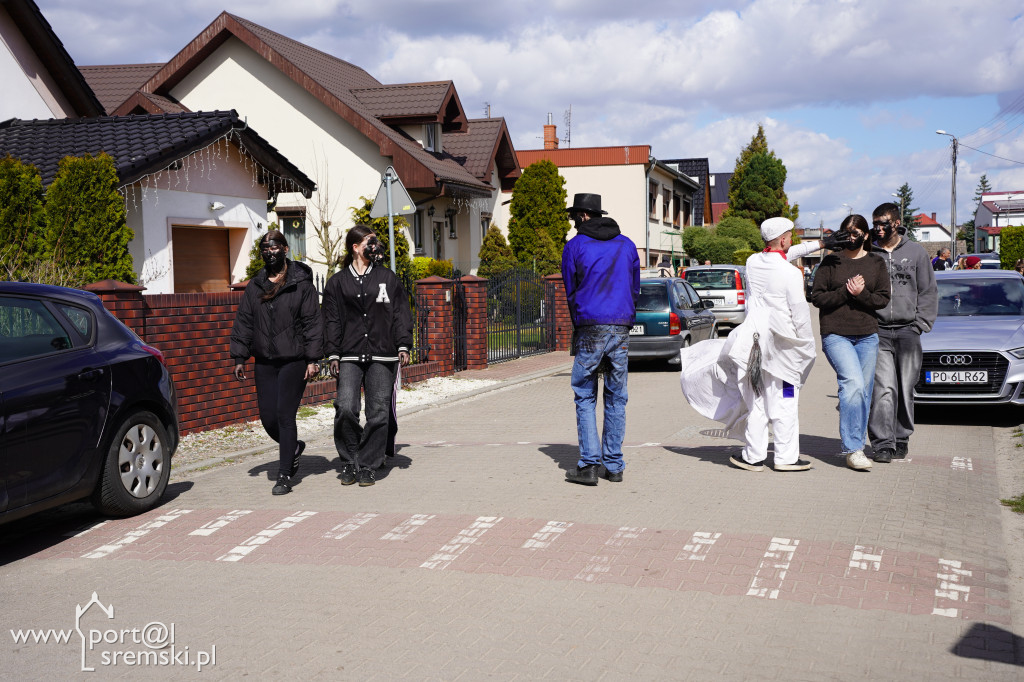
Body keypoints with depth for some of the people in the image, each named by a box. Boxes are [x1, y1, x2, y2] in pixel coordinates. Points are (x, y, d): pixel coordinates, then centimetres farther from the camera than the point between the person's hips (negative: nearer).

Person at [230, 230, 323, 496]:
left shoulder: (301, 284, -2)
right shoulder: (254, 286, 11)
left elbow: (312, 323, -4)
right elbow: (243, 323, 14)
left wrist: (313, 359, -10)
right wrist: (239, 357, 7)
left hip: (293, 361, -5)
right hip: (264, 363, 5)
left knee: (285, 415, -8)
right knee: (268, 417, 4)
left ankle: (284, 475, 0)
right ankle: (293, 447, 34)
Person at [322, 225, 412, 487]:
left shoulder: (388, 278, 12)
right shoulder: (337, 282, 10)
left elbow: (401, 313, 10)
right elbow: (332, 320, 9)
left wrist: (403, 345, 0)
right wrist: (333, 354, 0)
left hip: (382, 357, 1)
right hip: (349, 357, 0)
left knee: (378, 413, -2)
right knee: (345, 408, -14)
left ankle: (368, 465, 9)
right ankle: (349, 461, 5)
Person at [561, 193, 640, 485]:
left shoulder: (574, 246, 2)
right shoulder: (627, 245, 13)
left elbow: (571, 293, 8)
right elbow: (635, 289, 16)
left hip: (590, 329, -3)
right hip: (621, 329, 3)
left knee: (585, 397, 3)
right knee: (616, 398, 9)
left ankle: (589, 464, -5)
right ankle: (614, 466, 11)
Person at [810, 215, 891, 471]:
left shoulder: (876, 263, 10)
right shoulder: (830, 262, 4)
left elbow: (883, 299, 3)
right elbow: (817, 297, -1)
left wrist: (861, 294, -14)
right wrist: (845, 292, -14)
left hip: (867, 335, 3)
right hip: (835, 335, -3)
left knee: (863, 391, 6)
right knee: (853, 383, -20)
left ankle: (856, 447, 19)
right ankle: (852, 449, -18)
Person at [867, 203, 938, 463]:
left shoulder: (916, 252, 9)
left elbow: (928, 292, 11)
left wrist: (919, 325, 1)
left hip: (908, 330, 1)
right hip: (877, 331, -1)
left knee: (905, 389, 5)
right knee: (883, 388, -12)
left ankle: (901, 439, 17)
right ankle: (883, 443, -12)